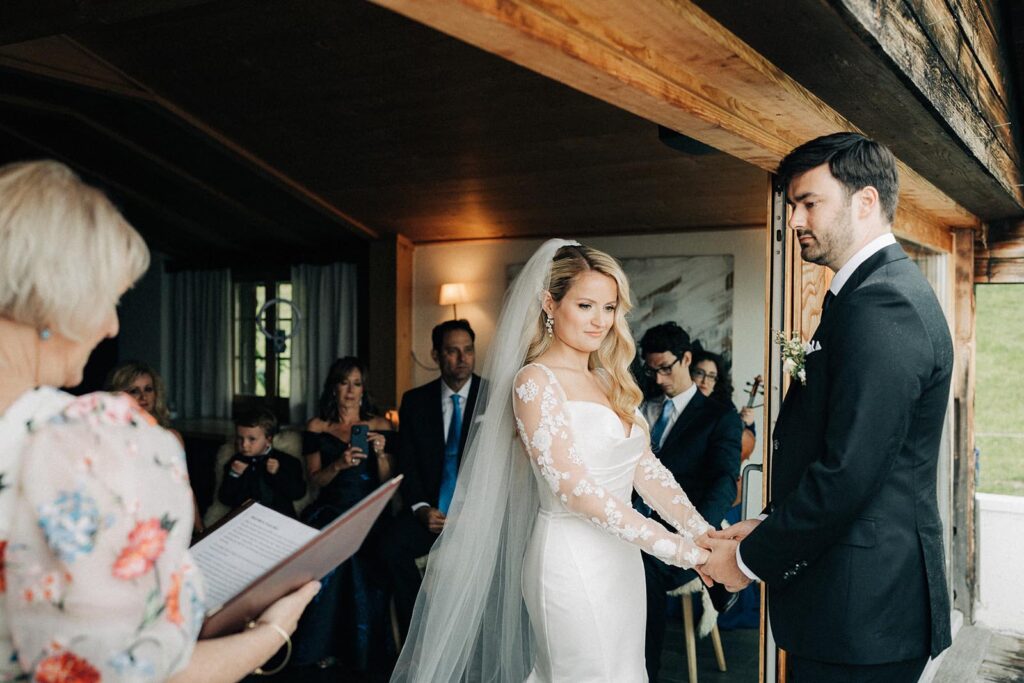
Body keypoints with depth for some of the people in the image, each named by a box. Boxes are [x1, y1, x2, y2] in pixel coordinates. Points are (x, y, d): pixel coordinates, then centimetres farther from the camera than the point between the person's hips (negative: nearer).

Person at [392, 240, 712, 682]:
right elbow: (574, 488, -20)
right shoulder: (535, 380, -12)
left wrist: (703, 533, -10)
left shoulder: (608, 382, 12)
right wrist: (676, 548, -22)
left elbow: (647, 470, 6)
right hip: (572, 560, -7)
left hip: (620, 559, 8)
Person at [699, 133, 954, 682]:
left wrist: (751, 559, -12)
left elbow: (847, 473, -24)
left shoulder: (882, 304, -20)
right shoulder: (884, 290, 13)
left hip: (862, 611, -9)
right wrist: (768, 527, 7)